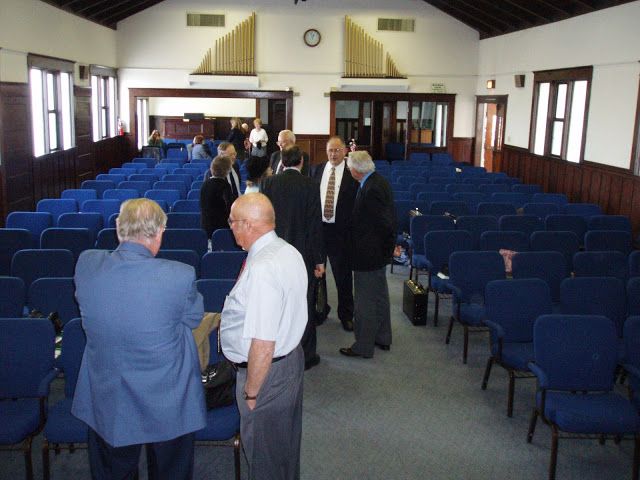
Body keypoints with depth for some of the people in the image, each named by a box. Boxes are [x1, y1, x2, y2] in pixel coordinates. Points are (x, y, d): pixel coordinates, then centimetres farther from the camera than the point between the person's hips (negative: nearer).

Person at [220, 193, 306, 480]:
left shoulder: (262, 270, -30)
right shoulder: (289, 252, 0)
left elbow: (263, 345, -30)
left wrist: (251, 392, -18)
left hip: (267, 370, -9)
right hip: (292, 357, 9)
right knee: (287, 442, 28)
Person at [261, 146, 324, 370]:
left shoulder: (268, 183, -2)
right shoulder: (310, 186, -11)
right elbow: (315, 225, -11)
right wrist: (319, 260, -5)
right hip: (303, 255, -3)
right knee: (304, 304, 8)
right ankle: (306, 354, 18)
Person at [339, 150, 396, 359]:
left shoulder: (371, 189, -26)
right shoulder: (379, 181, 5)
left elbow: (384, 223, -25)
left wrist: (389, 246, -12)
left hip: (368, 254, -10)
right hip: (379, 252, 10)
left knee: (365, 302, 2)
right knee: (379, 296, 21)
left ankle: (363, 346, 13)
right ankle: (382, 338, 35)